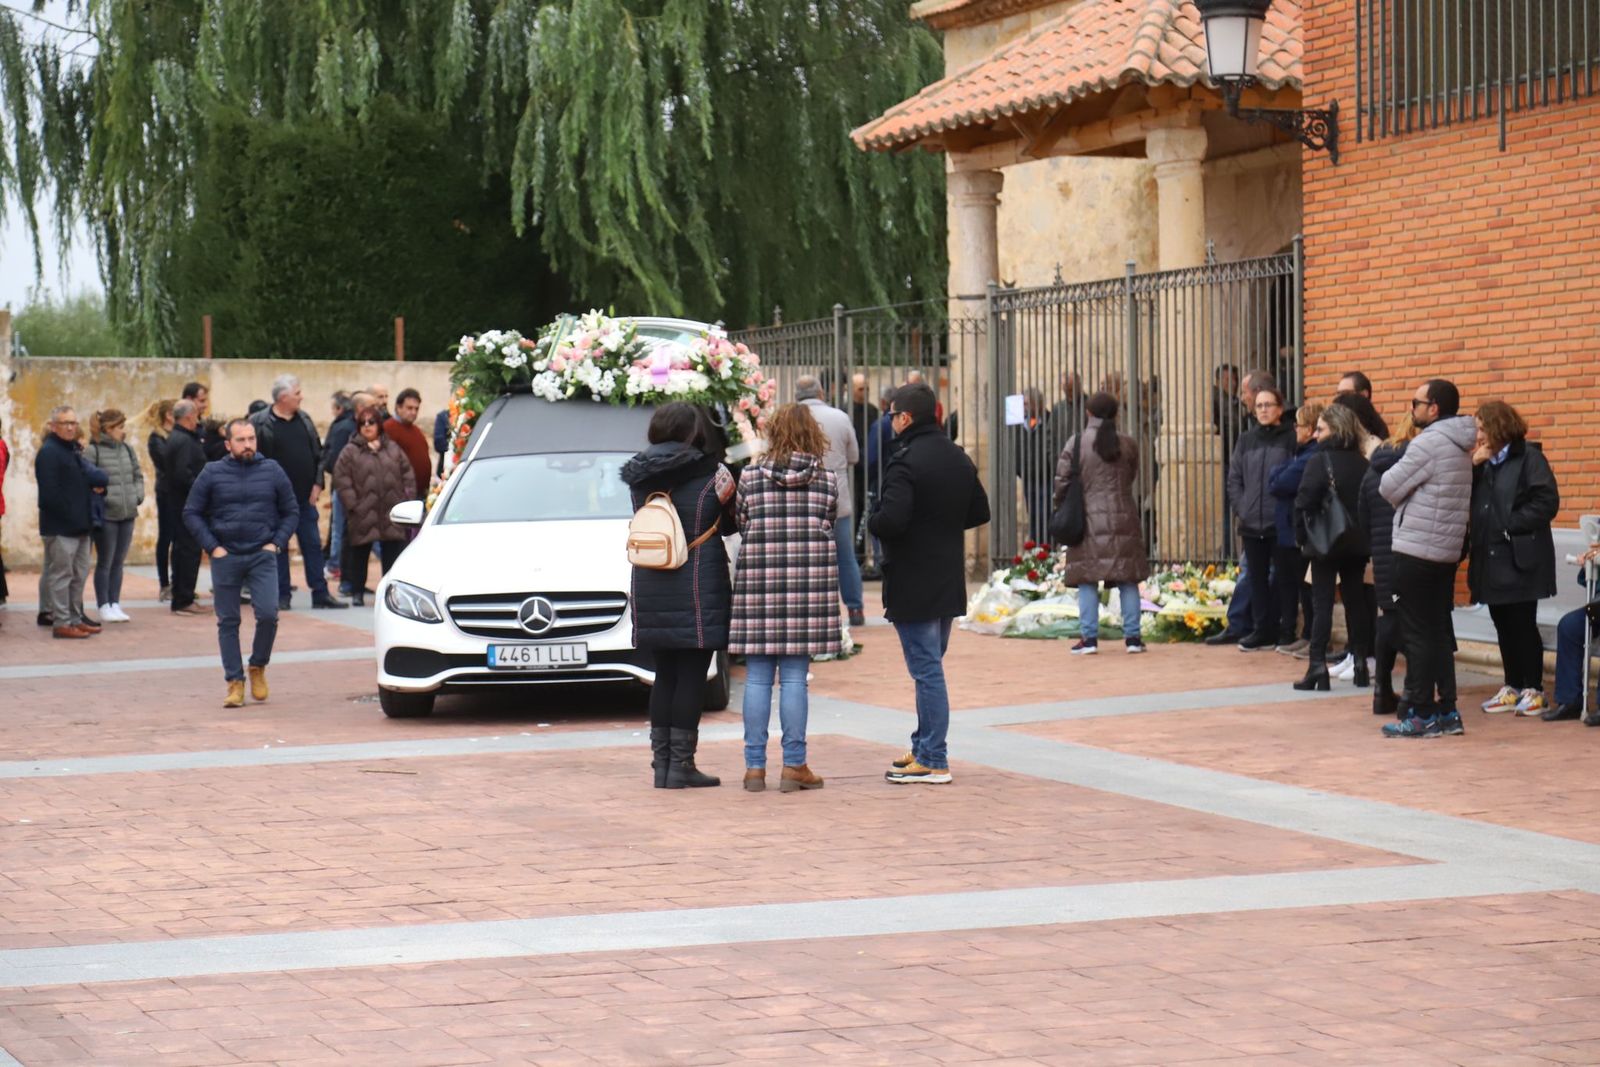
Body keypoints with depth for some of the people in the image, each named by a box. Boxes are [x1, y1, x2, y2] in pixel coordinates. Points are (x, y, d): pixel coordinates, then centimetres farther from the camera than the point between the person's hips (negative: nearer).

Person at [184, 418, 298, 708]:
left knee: (268, 614, -13)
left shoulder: (272, 471, 6)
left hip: (262, 556, 0)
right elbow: (191, 514, 6)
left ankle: (258, 667, 11)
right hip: (225, 558, 0)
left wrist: (276, 543, 0)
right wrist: (211, 547, -3)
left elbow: (291, 511, 12)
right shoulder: (212, 473, 3)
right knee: (228, 622, 2)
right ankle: (235, 682, 9)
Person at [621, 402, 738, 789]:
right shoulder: (710, 475, -9)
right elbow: (731, 524, 0)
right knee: (692, 675, 0)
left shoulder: (639, 478, 4)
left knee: (665, 673, 13)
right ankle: (681, 765, -2)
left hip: (650, 590, 5)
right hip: (698, 590, -5)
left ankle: (661, 763, 12)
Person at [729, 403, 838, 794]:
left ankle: (755, 765, 5)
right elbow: (830, 530, 8)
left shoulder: (750, 477, 1)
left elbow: (740, 524, 7)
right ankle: (793, 765, 3)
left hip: (757, 578, 0)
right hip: (810, 582, 0)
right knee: (794, 678, 2)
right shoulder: (827, 480, 2)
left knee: (757, 678, 4)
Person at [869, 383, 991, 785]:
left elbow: (890, 521, -27)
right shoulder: (959, 458, 9)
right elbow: (980, 511, 16)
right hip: (949, 581, 8)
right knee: (931, 666, 19)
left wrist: (872, 522, -6)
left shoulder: (905, 462, -18)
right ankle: (925, 747, 27)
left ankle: (933, 761, -3)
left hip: (912, 584, -8)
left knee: (926, 670, -5)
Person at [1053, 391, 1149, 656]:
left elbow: (1062, 482, -3)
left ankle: (1089, 637, -1)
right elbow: (1132, 478, 12)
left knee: (1087, 580, 2)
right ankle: (1132, 636, 7)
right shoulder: (1129, 445, 2)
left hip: (1088, 520, -2)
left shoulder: (1076, 444, -4)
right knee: (1127, 579, 7)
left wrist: (1058, 510, 12)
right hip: (1123, 519, 2)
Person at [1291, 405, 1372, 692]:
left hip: (1326, 542, -5)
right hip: (1357, 543, 5)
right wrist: (1363, 533, 12)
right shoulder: (1362, 463, 3)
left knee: (1322, 604, -2)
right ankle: (1361, 665, 14)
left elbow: (1304, 503, -17)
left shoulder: (1320, 461, -12)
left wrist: (1303, 534, -5)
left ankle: (1318, 668, -6)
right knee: (1356, 601, 12)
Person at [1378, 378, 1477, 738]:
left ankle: (1421, 715, 0)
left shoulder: (1427, 443, -16)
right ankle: (1447, 711, 13)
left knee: (1418, 634, -3)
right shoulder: (1460, 446, 13)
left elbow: (1389, 488, -11)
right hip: (1448, 550, 9)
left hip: (1416, 551, -9)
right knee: (1440, 632, 12)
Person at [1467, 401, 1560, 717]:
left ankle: (1533, 690, 5)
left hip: (1520, 558, -7)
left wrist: (1512, 525, -15)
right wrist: (1474, 466, -5)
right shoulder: (1485, 462, 13)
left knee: (1523, 625, -2)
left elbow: (1548, 502, -15)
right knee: (1503, 625, 11)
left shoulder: (1529, 457, -8)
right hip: (1491, 558, 7)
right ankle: (1512, 688, 18)